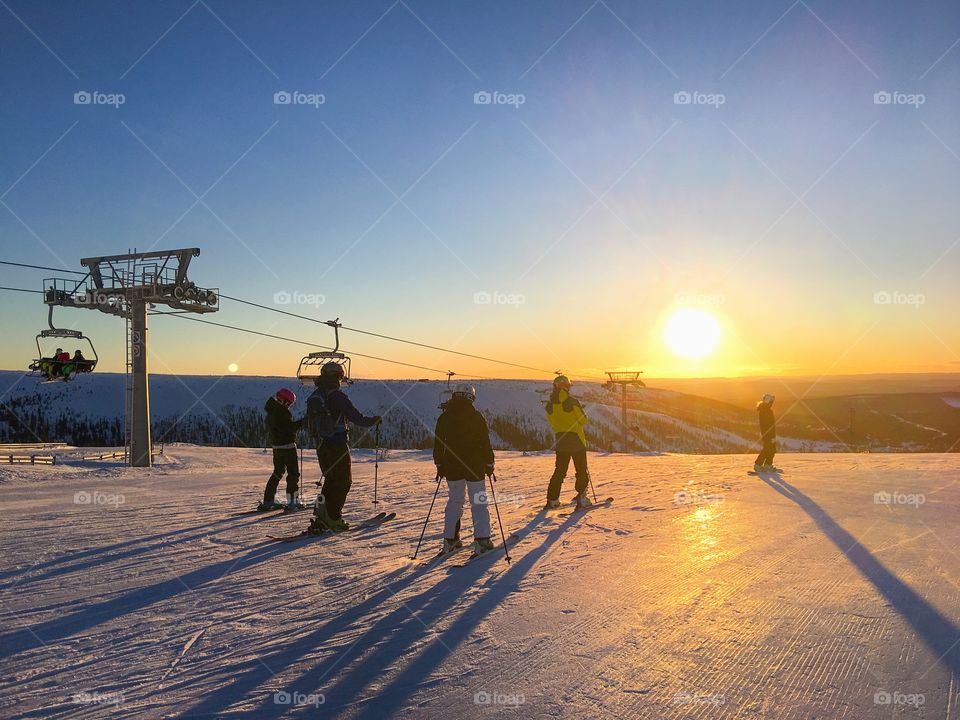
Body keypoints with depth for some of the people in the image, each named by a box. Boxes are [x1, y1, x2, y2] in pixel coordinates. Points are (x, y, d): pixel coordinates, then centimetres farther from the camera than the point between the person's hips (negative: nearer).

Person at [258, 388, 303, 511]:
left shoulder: (271, 412, 13)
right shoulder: (282, 411, -16)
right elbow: (290, 427, -19)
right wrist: (303, 421, -9)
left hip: (276, 446, 9)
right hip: (287, 445, -9)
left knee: (278, 472, 18)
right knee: (293, 473, -2)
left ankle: (268, 500, 19)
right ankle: (292, 502, -5)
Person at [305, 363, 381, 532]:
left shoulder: (313, 397, 8)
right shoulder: (337, 396, -15)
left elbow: (309, 423, 15)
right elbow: (356, 417, -16)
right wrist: (372, 421, 1)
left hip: (322, 446, 7)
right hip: (338, 445, -7)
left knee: (331, 479, 18)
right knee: (343, 480, 3)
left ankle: (322, 512, 12)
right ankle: (333, 517, 1)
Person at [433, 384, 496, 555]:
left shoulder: (444, 417, 3)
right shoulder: (475, 416, -7)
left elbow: (438, 443, 6)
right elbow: (485, 442, -6)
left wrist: (439, 465, 15)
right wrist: (489, 463, 3)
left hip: (452, 467, 3)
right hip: (475, 466, -3)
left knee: (454, 501, 14)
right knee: (478, 502, 4)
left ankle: (450, 540, 13)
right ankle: (482, 540, 1)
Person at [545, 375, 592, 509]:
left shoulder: (550, 404, 0)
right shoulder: (572, 401, -14)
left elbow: (552, 423, 8)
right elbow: (583, 420, -8)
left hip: (560, 441, 4)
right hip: (576, 440, -4)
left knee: (560, 470, 13)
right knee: (582, 470, 7)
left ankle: (552, 499, 11)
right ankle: (581, 497, 0)